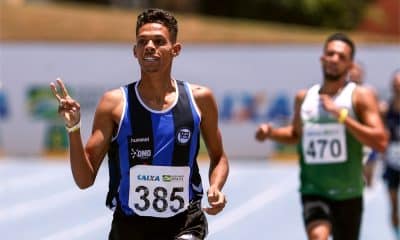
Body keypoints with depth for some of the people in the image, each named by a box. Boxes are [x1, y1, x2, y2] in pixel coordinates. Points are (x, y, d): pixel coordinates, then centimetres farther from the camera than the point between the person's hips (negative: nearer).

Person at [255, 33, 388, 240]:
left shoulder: (360, 96, -6)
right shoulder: (304, 98, 5)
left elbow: (381, 142, -17)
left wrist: (341, 115, -23)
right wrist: (271, 133, 4)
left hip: (348, 193, -1)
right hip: (313, 190, 1)